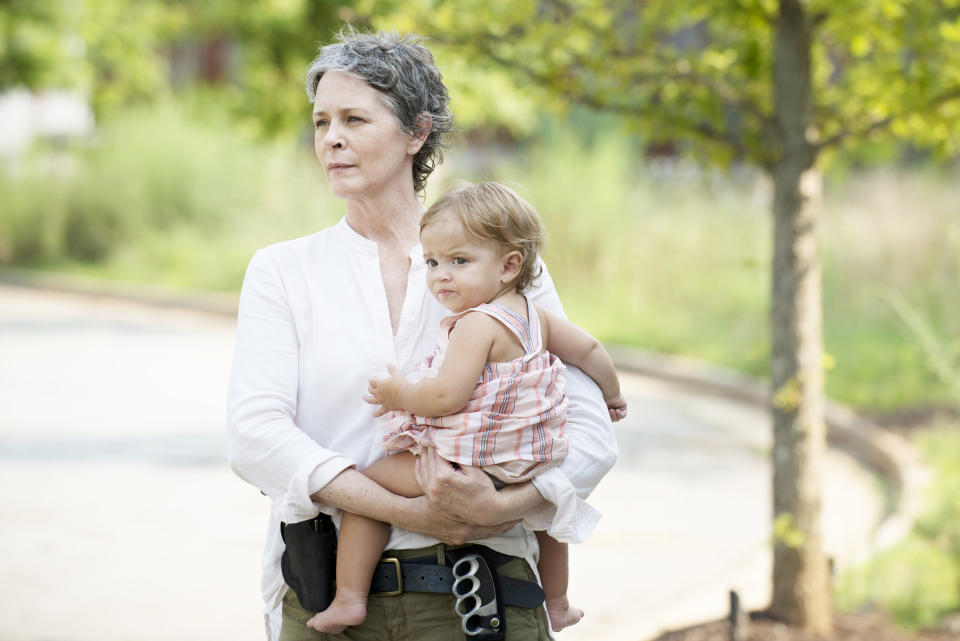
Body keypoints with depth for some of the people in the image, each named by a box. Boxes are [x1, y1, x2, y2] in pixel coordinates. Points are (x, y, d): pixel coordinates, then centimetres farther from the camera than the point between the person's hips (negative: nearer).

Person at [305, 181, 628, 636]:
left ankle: (349, 597, -4)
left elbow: (447, 397, -28)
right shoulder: (535, 317, 5)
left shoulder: (477, 324, -21)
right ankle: (557, 605, 54)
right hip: (526, 470, 9)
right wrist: (612, 396, 35)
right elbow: (590, 350, 17)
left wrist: (400, 393, -10)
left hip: (466, 471, -9)